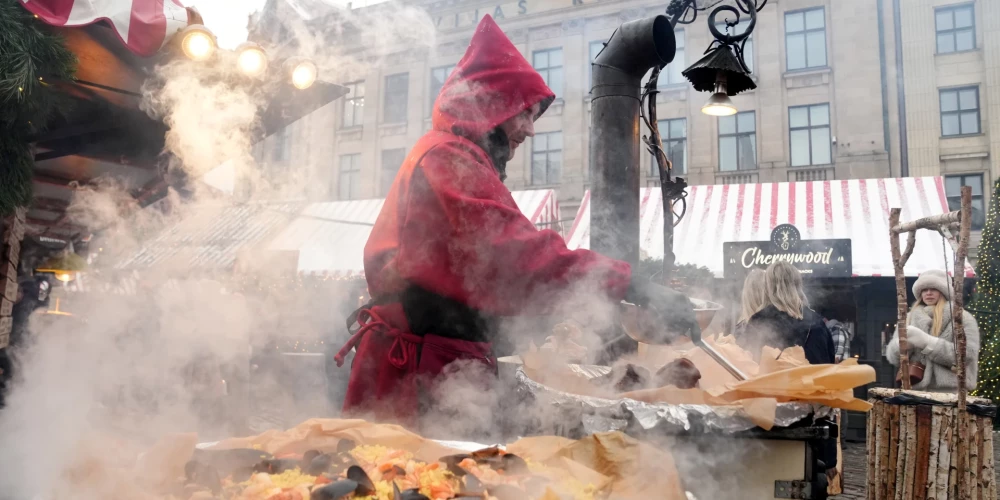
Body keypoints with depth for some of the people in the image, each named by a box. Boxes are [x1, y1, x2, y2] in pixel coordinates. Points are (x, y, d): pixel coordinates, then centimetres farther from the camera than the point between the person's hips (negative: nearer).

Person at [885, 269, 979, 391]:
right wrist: (904, 342, -16)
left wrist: (927, 341, -16)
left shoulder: (963, 317, 6)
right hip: (916, 390, 3)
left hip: (950, 390, -2)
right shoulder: (910, 318, 14)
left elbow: (967, 355, -8)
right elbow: (893, 357, 7)